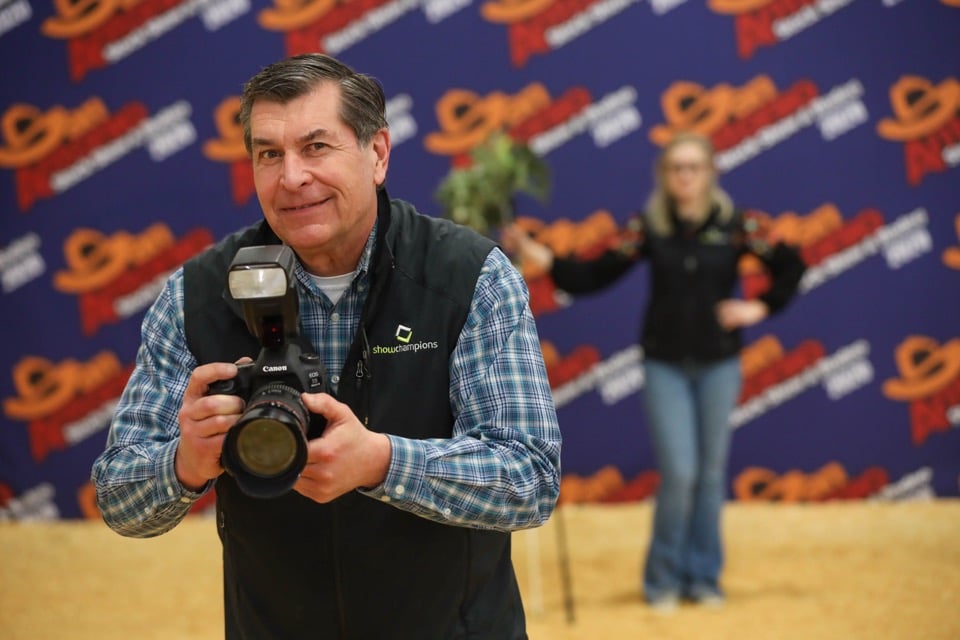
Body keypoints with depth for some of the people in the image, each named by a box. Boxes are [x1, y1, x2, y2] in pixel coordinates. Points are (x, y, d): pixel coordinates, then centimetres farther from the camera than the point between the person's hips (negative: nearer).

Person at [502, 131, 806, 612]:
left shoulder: (735, 224, -6)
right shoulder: (648, 227, -6)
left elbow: (789, 265, 3)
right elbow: (595, 276, -11)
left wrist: (761, 307, -6)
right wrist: (541, 258, -22)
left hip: (719, 364, 1)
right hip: (665, 365, -1)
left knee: (711, 474, 7)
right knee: (678, 473, -9)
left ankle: (704, 577, 19)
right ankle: (663, 579, 8)